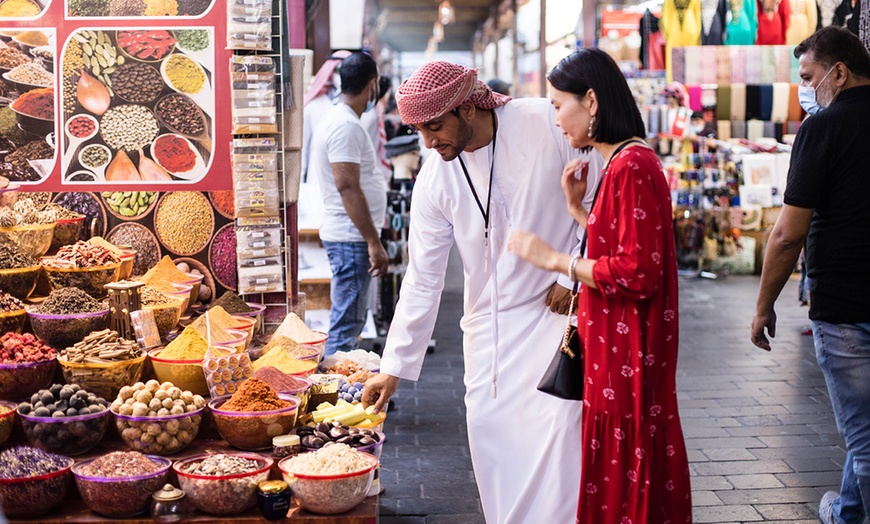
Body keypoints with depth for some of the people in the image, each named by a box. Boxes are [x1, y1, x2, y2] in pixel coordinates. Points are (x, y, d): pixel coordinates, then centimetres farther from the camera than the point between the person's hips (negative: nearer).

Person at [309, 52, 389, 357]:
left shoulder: (338, 119, 16)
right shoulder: (345, 125, -17)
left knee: (352, 321, 17)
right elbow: (348, 188, -24)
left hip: (352, 237, 11)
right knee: (346, 324, -7)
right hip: (351, 239, -11)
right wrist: (374, 243, -24)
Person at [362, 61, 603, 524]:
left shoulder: (545, 124, -15)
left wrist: (575, 274, -7)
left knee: (559, 424, -10)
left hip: (559, 306, -3)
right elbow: (422, 280, -1)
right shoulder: (434, 180, -5)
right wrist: (394, 367, -1)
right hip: (490, 324, 4)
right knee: (490, 431, 2)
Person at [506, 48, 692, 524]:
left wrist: (556, 260, -17)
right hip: (615, 347, 10)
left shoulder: (631, 167, -19)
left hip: (626, 355, -10)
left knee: (624, 472, 0)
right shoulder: (624, 162, 13)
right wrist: (578, 207, 6)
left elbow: (637, 273, -24)